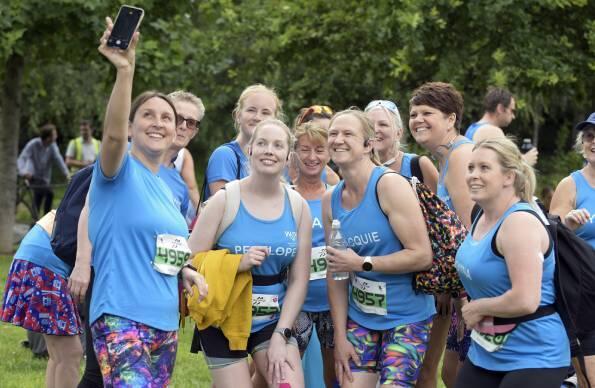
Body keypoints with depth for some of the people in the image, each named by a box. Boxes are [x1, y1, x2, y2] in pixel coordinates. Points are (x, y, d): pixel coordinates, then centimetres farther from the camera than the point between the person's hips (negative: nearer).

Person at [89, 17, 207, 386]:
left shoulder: (169, 189, 16)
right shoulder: (120, 171, -5)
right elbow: (113, 133, -28)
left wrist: (185, 271, 6)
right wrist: (125, 69, -41)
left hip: (165, 321, 8)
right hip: (121, 318, -8)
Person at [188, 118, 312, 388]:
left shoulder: (298, 207, 1)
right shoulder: (225, 201, -8)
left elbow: (299, 279, 1)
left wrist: (281, 334, -7)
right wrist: (238, 263, -24)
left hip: (273, 322, 2)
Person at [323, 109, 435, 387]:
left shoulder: (390, 184, -14)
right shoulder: (330, 200, 5)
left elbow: (422, 256, -19)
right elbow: (335, 273, 8)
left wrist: (362, 263, -18)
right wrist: (340, 336, 3)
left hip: (406, 318, -5)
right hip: (360, 317, 6)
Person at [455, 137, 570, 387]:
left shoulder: (520, 222, -20)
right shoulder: (482, 217, 8)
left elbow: (525, 300, -28)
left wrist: (478, 307, -13)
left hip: (532, 358, -9)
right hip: (485, 353, 9)